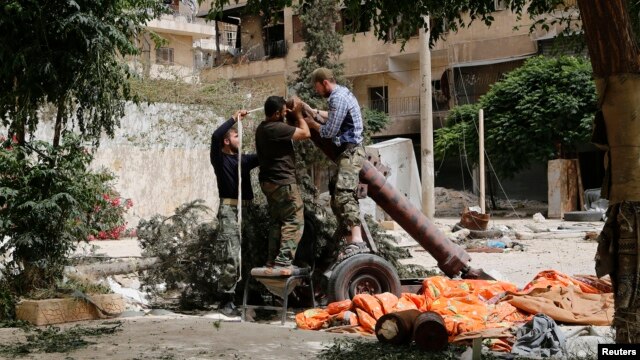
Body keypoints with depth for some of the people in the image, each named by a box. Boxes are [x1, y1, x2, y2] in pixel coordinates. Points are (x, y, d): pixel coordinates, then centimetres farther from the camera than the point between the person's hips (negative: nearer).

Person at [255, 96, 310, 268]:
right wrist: (298, 114, -2)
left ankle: (272, 262, 13)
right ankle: (284, 261, -16)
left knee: (277, 221, 14)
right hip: (283, 181, -10)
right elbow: (305, 133, -15)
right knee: (294, 221, -7)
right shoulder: (277, 128, -21)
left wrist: (294, 116, 13)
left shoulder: (263, 128, 11)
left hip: (269, 181, 10)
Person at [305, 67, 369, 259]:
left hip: (350, 152, -11)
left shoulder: (338, 98, -15)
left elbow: (329, 131, -15)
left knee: (344, 196, -26)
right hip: (348, 151, 11)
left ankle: (357, 242, -41)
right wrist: (310, 110, 28)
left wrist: (312, 124, 3)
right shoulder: (342, 93, 18)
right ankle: (350, 243, 15)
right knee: (337, 199, 12)